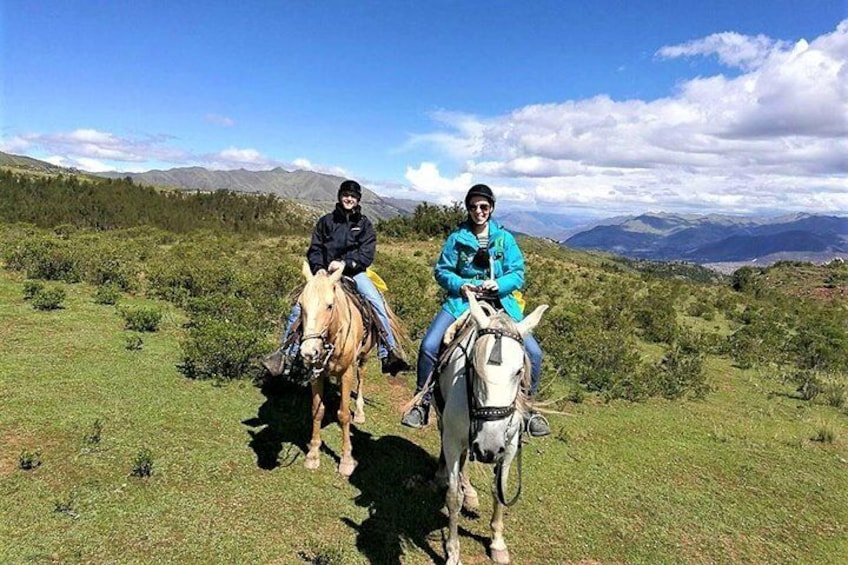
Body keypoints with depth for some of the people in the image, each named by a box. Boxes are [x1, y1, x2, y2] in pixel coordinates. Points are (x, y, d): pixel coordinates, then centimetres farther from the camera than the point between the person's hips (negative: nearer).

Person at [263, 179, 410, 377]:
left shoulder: (364, 224, 8)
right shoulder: (326, 221, 11)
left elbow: (366, 256, -2)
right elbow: (314, 250, 8)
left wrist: (345, 264, -18)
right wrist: (319, 270, -10)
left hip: (354, 272, -1)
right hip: (325, 272, 2)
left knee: (376, 303, -26)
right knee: (299, 308, -15)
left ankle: (389, 355, -24)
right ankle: (285, 355, -6)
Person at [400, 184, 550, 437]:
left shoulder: (504, 238, 6)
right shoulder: (457, 238, 5)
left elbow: (518, 273, 3)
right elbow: (441, 271, 5)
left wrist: (498, 285, -17)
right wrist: (461, 285, -13)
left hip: (500, 301, 1)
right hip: (462, 300, 0)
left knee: (533, 352, -12)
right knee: (429, 346, -19)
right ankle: (422, 402, 3)